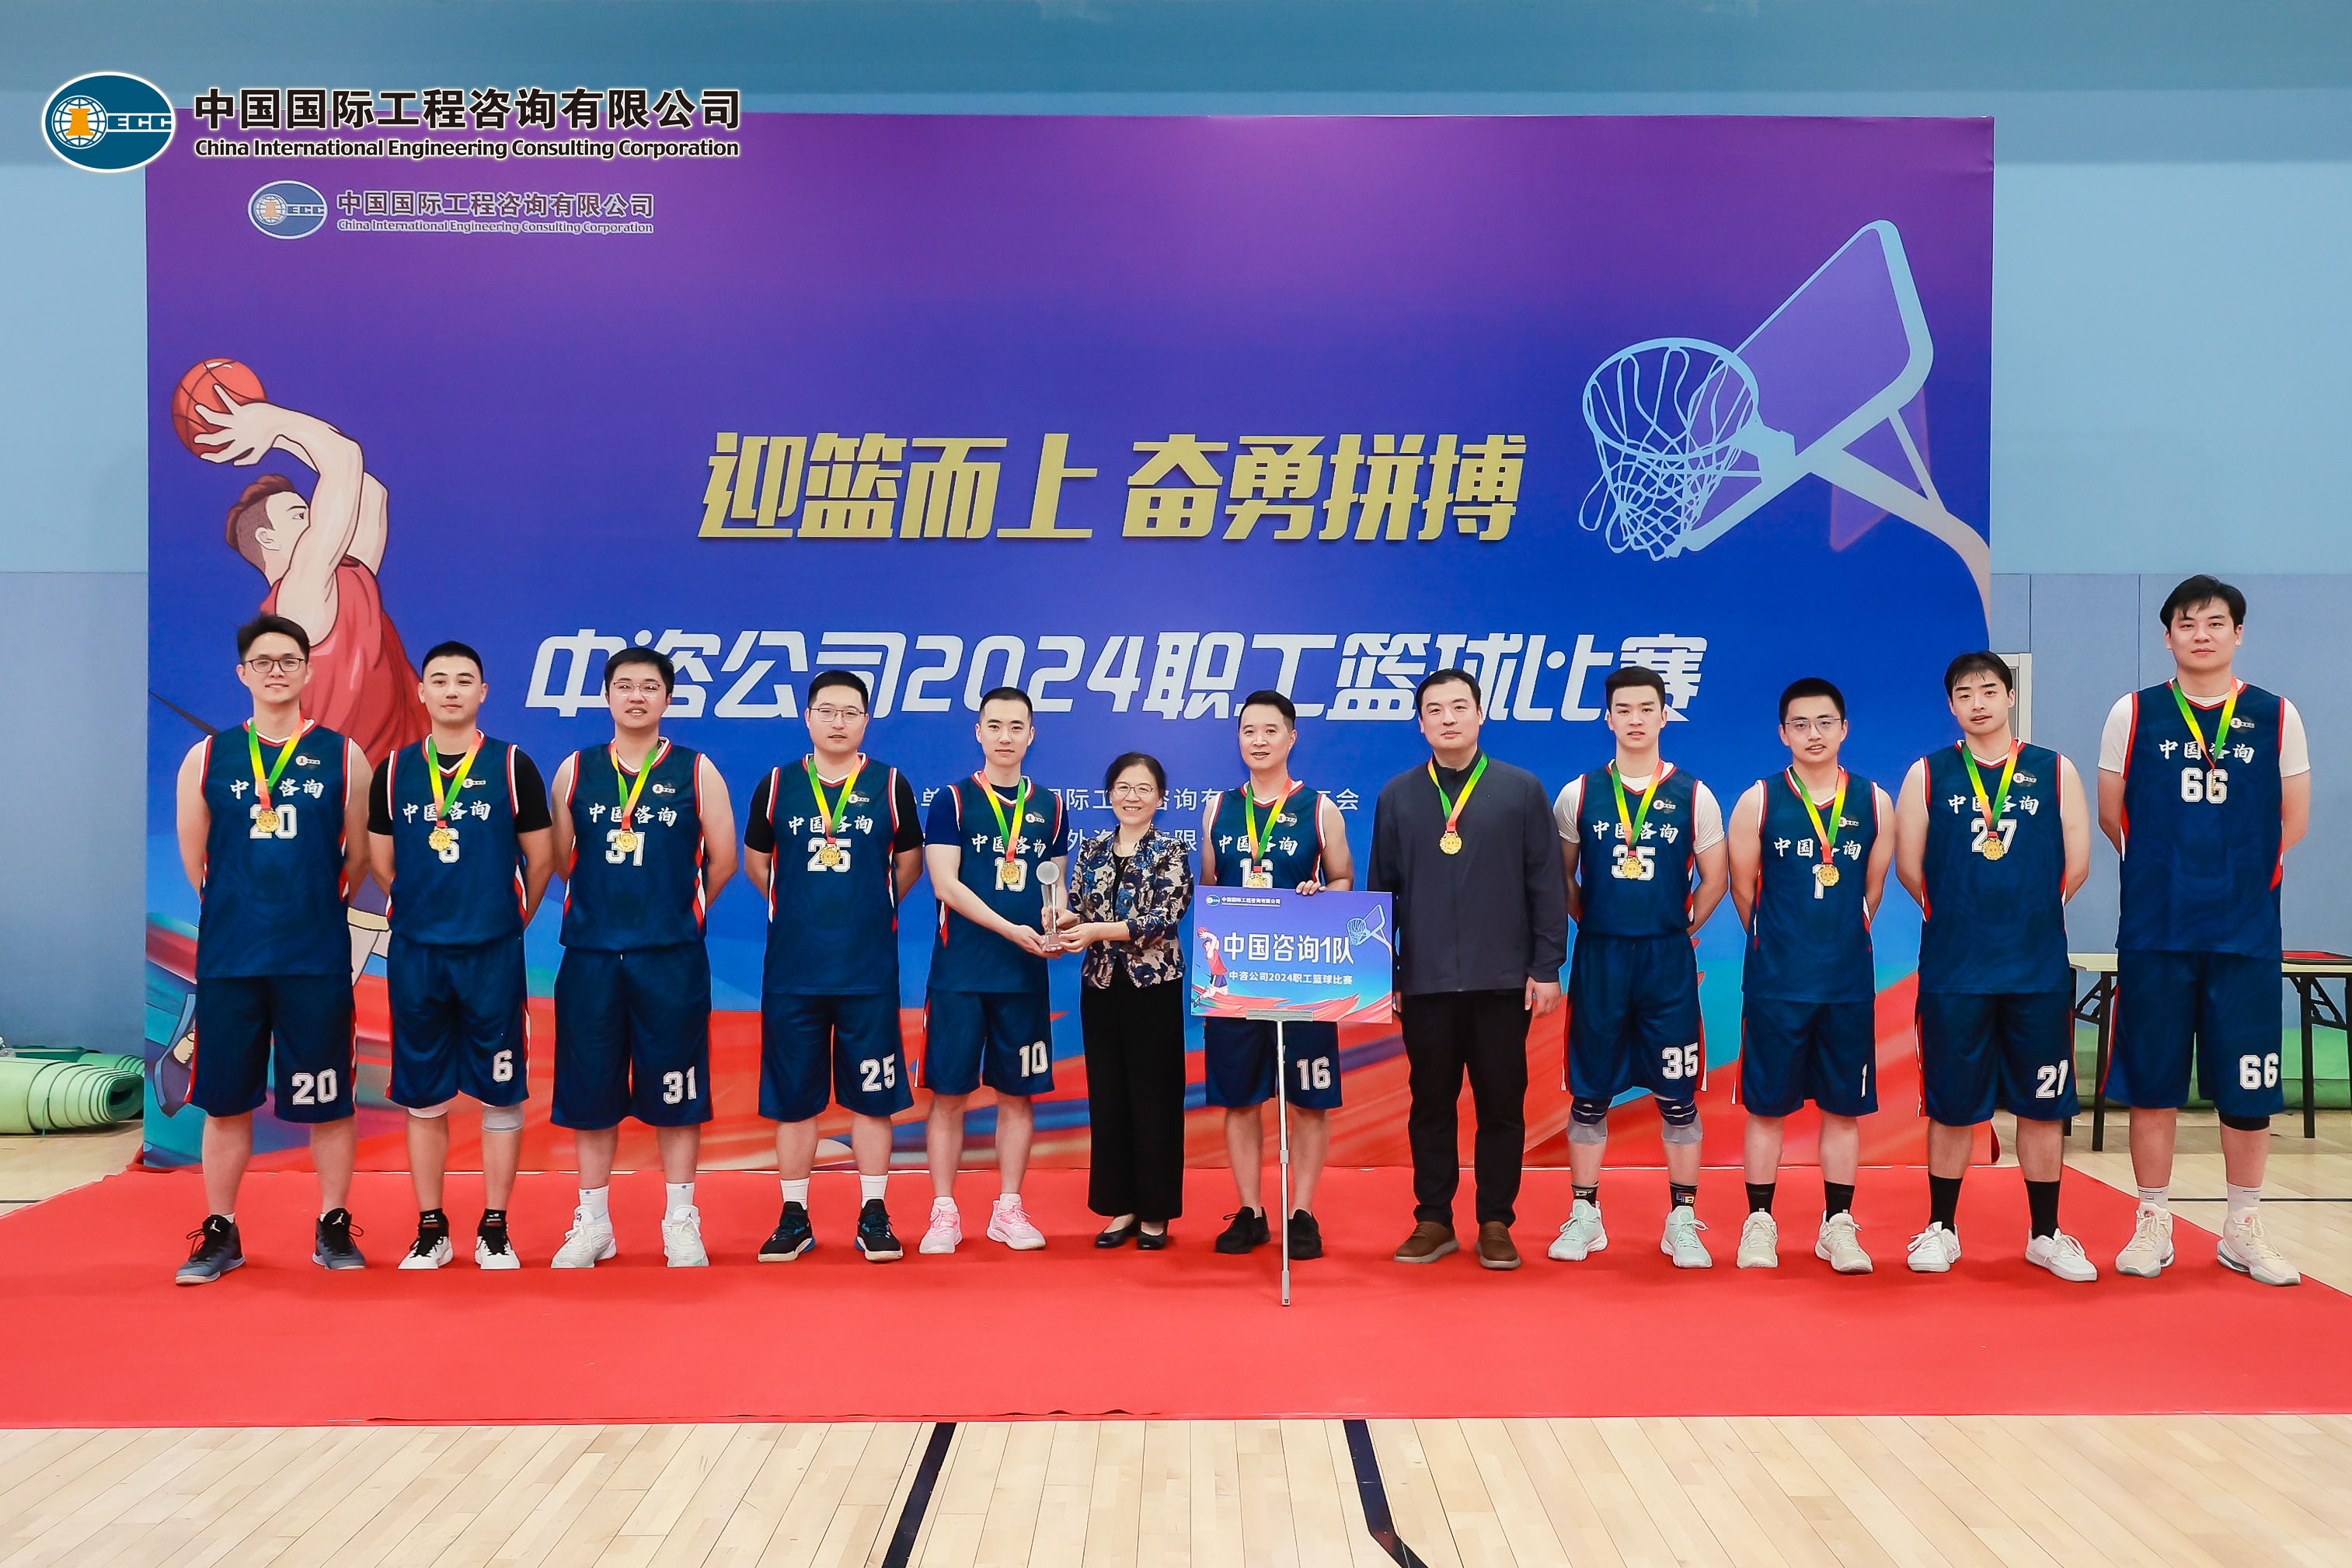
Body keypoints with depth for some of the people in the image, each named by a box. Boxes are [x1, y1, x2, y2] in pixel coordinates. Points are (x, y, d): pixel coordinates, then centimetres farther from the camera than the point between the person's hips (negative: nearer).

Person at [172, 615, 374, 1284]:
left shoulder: (342, 757, 2)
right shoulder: (208, 758, 6)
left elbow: (358, 857, 7)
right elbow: (194, 858, 11)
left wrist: (317, 911, 10)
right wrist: (240, 913, 11)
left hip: (317, 959, -1)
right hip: (227, 958, 1)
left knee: (327, 1101, 4)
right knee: (225, 1100, 8)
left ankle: (333, 1229, 17)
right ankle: (219, 1234, 20)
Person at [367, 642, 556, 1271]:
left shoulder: (512, 766, 0)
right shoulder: (395, 769, 6)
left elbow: (540, 858, 4)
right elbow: (382, 860, 14)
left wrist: (508, 919, 9)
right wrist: (428, 911, 13)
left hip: (493, 956, -2)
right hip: (416, 954, 2)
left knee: (500, 1094, 2)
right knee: (423, 1098, 7)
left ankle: (494, 1231, 12)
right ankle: (431, 1230, 18)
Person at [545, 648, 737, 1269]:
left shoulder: (696, 772, 2)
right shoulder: (576, 770, 7)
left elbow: (721, 860, 4)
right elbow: (561, 859, 11)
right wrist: (604, 904, 10)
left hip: (672, 959, -2)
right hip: (590, 955, 2)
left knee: (675, 1092, 3)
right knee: (590, 1090, 7)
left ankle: (681, 1222, 15)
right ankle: (593, 1223, 19)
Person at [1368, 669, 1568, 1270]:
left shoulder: (1521, 790, 3)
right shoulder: (1398, 795, 7)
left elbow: (1546, 884, 1)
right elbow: (1380, 888, 9)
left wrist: (1547, 967, -4)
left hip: (1504, 981, -1)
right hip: (1424, 981, 1)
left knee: (1501, 1103, 4)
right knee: (1430, 1102, 7)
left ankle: (1495, 1224, 15)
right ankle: (1433, 1220, 18)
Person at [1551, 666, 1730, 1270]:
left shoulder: (1693, 796, 1)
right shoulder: (1579, 795, 3)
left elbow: (1714, 881, 8)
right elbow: (1560, 875, 12)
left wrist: (1680, 929, 6)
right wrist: (1590, 924, 7)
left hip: (1668, 959, -1)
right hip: (1598, 956, 1)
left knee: (1677, 1093, 3)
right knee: (1589, 1091, 5)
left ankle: (1683, 1221, 13)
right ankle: (1584, 1216, 16)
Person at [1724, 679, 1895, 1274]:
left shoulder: (1874, 803, 3)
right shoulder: (1758, 801, -3)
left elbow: (1872, 890, 11)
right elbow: (1743, 889, 4)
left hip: (1850, 983, 2)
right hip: (1774, 981, -2)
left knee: (1844, 1105, 7)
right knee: (1767, 1104, 4)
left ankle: (1837, 1226, 19)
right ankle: (1759, 1224, 15)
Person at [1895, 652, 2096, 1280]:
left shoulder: (2054, 771, 5)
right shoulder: (1928, 774, 3)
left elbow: (2076, 863, 5)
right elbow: (1910, 867, 3)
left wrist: (2030, 916, 9)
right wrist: (1959, 916, 9)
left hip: (2039, 968, 1)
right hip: (1953, 969, -1)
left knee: (2042, 1104, 7)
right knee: (1951, 1105, 6)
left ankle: (2046, 1235, 20)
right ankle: (1941, 1228, 19)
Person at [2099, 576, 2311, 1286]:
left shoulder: (2276, 716, 5)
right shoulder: (2133, 713, 3)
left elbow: (2293, 820, 9)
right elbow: (2111, 815, 8)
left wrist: (2241, 874, 5)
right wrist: (2163, 874, 8)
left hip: (2247, 930, 1)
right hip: (2154, 930, 0)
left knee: (2248, 1089, 4)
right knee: (2152, 1082, 4)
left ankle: (2243, 1230, 19)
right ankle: (2153, 1226, 16)